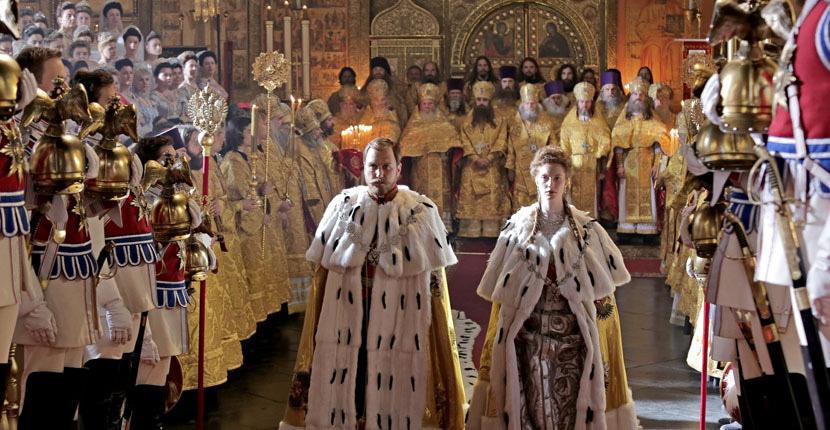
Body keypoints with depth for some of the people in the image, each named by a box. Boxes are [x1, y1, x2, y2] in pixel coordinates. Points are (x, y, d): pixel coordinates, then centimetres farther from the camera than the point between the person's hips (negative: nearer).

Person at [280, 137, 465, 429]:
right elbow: (323, 271, 9)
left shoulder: (422, 212, -3)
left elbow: (435, 280, 1)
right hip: (345, 325, 2)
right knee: (343, 388, 6)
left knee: (396, 398, 2)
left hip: (400, 329, -1)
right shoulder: (343, 206, 3)